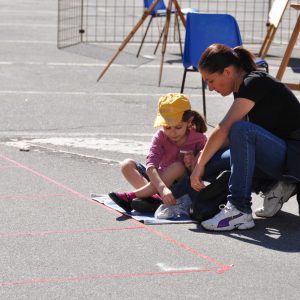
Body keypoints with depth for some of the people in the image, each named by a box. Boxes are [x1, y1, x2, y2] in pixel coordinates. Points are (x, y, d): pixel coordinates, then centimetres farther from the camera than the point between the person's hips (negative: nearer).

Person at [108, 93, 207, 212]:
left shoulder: (199, 139, -13)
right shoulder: (160, 136, -12)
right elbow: (151, 165, -28)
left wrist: (193, 165, -33)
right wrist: (162, 188, -46)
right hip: (158, 180, 3)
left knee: (178, 167, -34)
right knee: (127, 165, -15)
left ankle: (132, 196, -33)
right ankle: (153, 198, -36)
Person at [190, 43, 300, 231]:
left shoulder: (255, 82, -16)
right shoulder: (243, 87, 10)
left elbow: (223, 130, -21)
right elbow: (229, 137, 15)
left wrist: (200, 165, -15)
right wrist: (201, 158, 1)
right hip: (279, 158, 9)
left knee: (242, 130, -32)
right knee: (212, 161, -2)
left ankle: (240, 211, -29)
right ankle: (276, 188, 4)